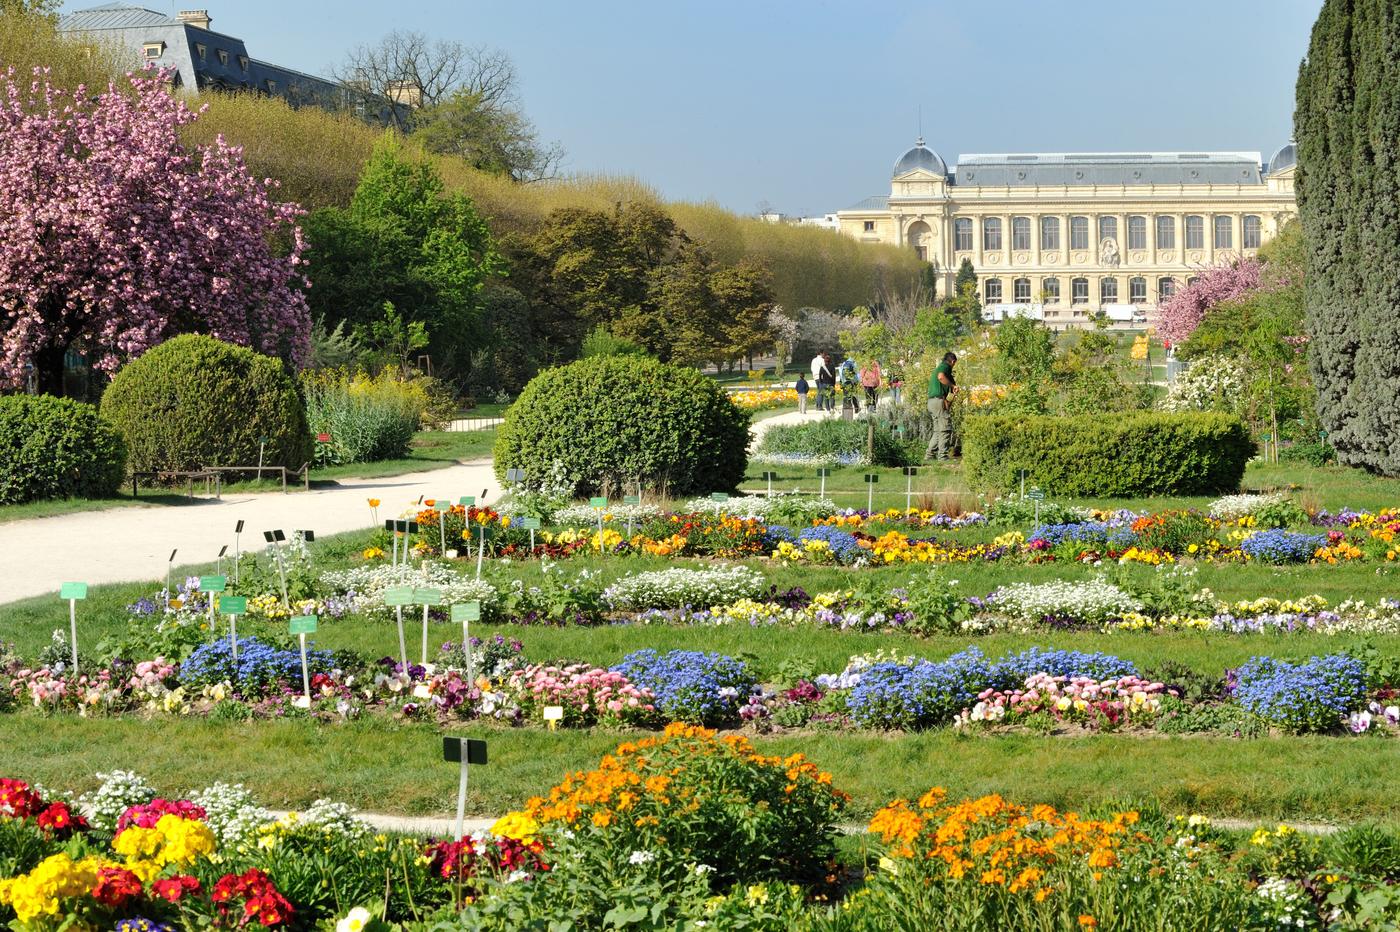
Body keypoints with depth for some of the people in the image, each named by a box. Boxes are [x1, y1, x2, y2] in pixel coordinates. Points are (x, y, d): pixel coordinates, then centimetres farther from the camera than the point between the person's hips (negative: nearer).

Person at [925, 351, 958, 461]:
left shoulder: (938, 368, 25)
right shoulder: (945, 366, -5)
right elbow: (941, 377, -26)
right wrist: (953, 385, -17)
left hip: (932, 401, 10)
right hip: (940, 400, -10)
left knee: (938, 430, 13)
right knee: (946, 429, -9)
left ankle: (929, 454, 12)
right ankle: (943, 456, -12)